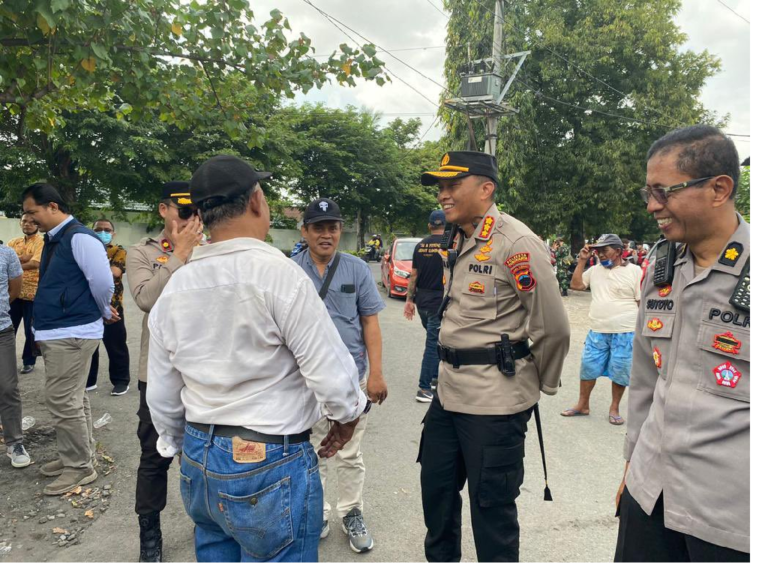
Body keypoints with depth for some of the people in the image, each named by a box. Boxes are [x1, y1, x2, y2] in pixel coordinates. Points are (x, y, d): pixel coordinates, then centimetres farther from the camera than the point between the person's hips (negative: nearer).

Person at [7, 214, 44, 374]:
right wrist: (24, 257, -17)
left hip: (32, 293, -5)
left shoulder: (41, 241, -5)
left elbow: (35, 263, -18)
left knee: (30, 330, 5)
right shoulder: (14, 242, 12)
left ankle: (29, 361, 21)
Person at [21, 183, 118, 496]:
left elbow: (102, 282, -22)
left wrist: (103, 313, -3)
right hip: (56, 332, 10)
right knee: (73, 399, 17)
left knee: (63, 402, -5)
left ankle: (80, 467, 8)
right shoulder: (54, 240, 14)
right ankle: (78, 456, 30)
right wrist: (101, 313, 12)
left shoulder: (79, 237, -16)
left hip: (71, 334, -10)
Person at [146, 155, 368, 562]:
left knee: (216, 555, 23)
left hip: (199, 462, 6)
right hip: (270, 466, -6)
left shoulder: (174, 287, 1)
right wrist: (347, 416, 3)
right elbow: (331, 373, -17)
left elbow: (161, 396, 8)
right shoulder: (280, 273, -18)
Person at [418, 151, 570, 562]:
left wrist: (541, 384, -4)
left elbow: (553, 327, -16)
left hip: (495, 399, -9)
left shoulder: (515, 243, -17)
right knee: (436, 487, 20)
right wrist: (452, 369, 16)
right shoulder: (460, 243, 11)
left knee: (492, 506, 6)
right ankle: (440, 558, 43)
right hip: (450, 389, 9)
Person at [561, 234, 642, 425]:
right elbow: (575, 285, 7)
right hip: (597, 331, 4)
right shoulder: (595, 270, 7)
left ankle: (614, 408, 26)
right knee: (588, 368, 10)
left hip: (624, 333, -4)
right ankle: (582, 405, 27)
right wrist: (582, 261, 1)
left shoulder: (634, 271, -5)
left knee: (620, 373, 8)